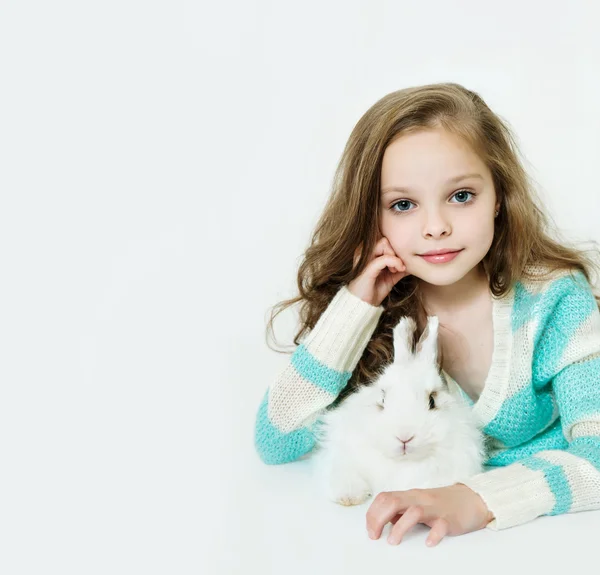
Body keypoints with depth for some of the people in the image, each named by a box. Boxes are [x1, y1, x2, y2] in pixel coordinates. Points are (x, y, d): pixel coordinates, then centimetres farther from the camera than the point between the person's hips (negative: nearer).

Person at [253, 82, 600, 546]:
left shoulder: (552, 301, -15)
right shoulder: (376, 309, -10)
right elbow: (276, 445, -15)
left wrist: (475, 499, -40)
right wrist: (355, 305, -23)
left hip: (538, 533, -1)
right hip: (414, 535, 1)